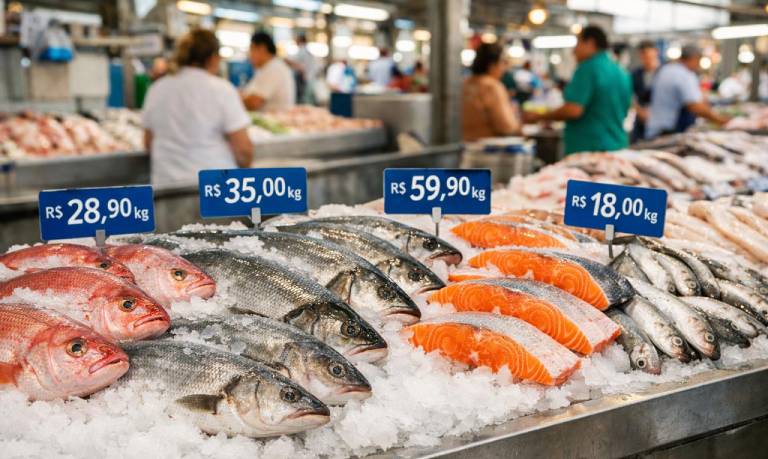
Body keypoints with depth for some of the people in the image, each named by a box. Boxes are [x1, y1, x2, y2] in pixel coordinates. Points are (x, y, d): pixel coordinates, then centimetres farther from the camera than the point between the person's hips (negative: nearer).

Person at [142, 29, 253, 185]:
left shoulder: (157, 89, 7)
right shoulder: (221, 90, -8)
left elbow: (149, 143, 15)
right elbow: (243, 149, -11)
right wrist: (245, 166, 8)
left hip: (165, 182, 5)